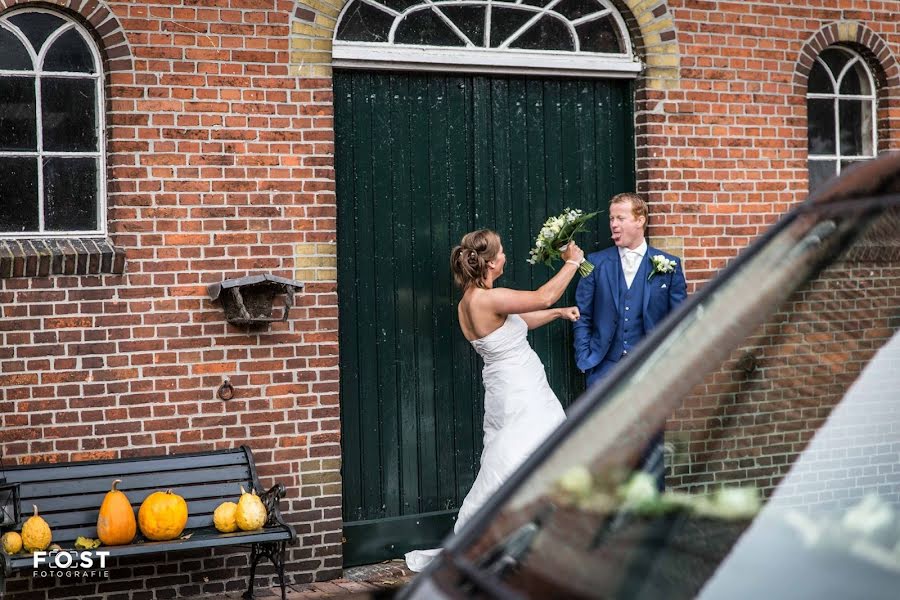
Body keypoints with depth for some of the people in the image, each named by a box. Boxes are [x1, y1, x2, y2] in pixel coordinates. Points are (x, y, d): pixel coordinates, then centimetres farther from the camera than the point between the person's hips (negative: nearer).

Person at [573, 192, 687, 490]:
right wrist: (584, 360, 0)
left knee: (650, 448, 5)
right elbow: (582, 317, 7)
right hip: (605, 369, 1)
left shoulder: (669, 265, 4)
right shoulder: (596, 263, 5)